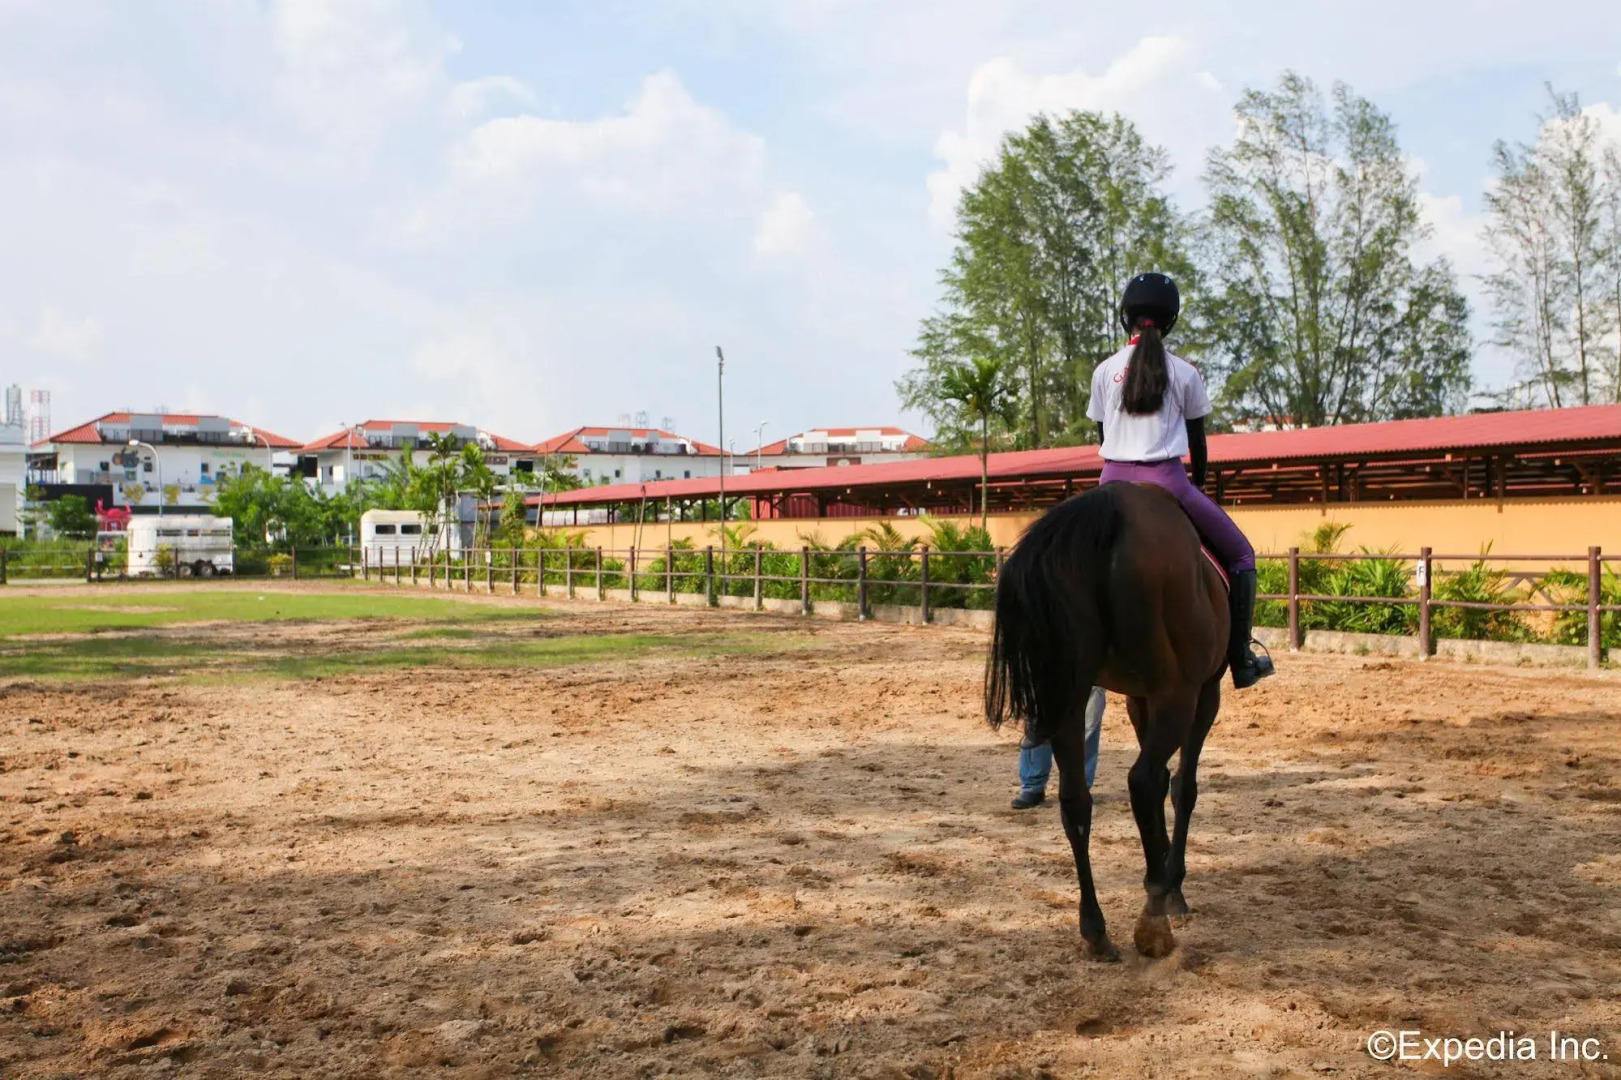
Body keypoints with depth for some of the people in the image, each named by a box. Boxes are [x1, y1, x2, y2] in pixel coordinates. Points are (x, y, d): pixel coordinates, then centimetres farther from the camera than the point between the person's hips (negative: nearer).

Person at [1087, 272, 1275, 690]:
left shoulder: (1104, 371, 6)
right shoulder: (1184, 374, 2)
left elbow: (1104, 432, 12)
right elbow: (1197, 442, 10)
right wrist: (1198, 487, 27)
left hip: (1114, 481, 3)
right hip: (1165, 480, -3)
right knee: (1240, 555, 13)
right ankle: (1241, 660, 10)